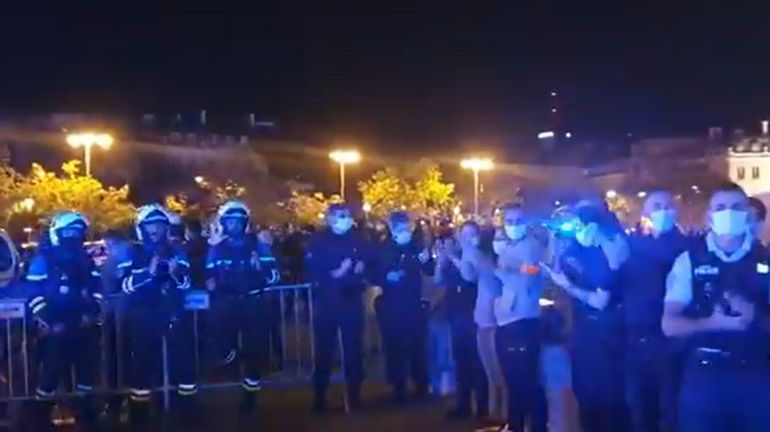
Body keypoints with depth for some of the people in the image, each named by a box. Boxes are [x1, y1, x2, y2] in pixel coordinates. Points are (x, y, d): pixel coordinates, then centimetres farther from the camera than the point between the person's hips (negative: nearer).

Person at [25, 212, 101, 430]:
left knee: (86, 365, 11)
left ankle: (87, 410, 24)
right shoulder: (44, 259, -7)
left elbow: (96, 287, 13)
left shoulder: (85, 259, 10)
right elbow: (35, 293, -12)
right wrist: (47, 322, -16)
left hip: (82, 323, 6)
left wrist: (91, 313, 1)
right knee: (52, 369, -7)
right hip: (55, 325, -5)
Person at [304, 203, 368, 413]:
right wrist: (333, 274, -17)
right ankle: (319, 398, 9)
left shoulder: (357, 240, 12)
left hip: (351, 301, 2)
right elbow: (310, 268, -7)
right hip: (325, 301, -2)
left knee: (353, 349, 4)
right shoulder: (318, 240, 3)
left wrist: (360, 268, -10)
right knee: (324, 350, 0)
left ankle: (354, 395, 14)